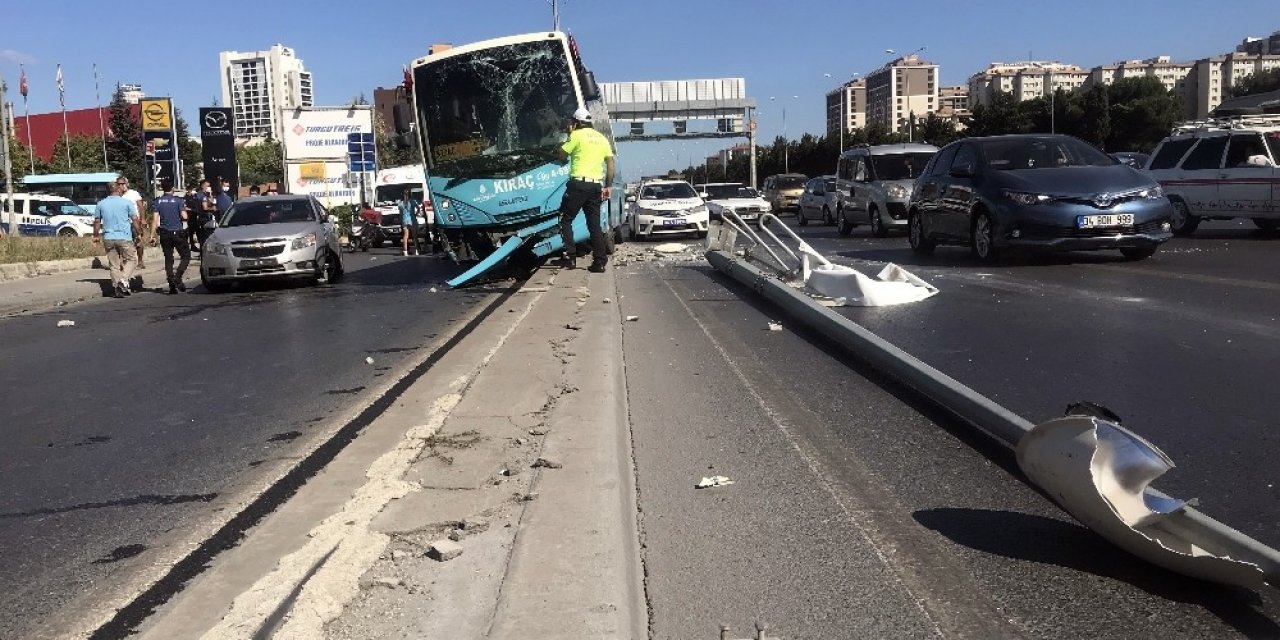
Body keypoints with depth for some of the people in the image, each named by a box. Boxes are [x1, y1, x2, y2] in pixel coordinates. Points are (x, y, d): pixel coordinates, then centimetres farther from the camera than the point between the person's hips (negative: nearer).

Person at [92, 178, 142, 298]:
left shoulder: (101, 204, 7)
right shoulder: (127, 203, -5)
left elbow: (97, 222, 13)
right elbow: (135, 220, -4)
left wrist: (96, 236, 25)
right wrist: (139, 233, 8)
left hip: (108, 238, 4)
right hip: (125, 237, -3)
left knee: (114, 265, 10)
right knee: (129, 260, 9)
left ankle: (117, 289, 11)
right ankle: (124, 281, -12)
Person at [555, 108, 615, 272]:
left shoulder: (577, 135, -2)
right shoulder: (602, 138, 16)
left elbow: (562, 155, 4)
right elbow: (611, 164, 14)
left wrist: (570, 134, 13)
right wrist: (608, 186, 18)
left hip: (579, 184, -6)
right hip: (596, 186, 6)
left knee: (565, 220, 5)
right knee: (594, 224, 9)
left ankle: (570, 257, -4)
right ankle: (600, 261, 4)